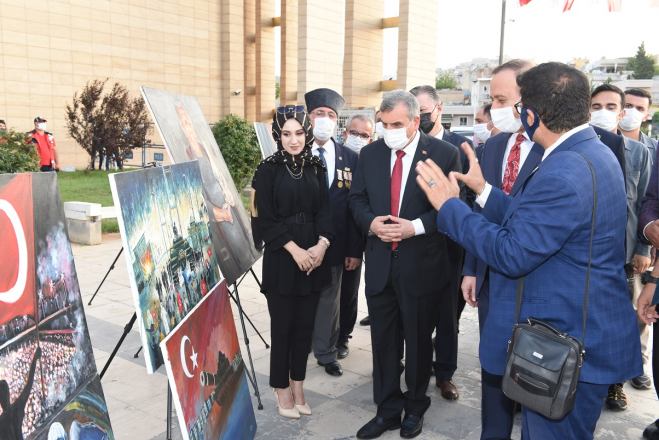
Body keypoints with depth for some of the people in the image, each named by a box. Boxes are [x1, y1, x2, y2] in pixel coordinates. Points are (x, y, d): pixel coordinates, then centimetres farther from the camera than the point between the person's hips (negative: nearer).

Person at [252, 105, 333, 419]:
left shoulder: (317, 168, 8)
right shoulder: (268, 170, -3)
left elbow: (324, 210, 5)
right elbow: (264, 219, -7)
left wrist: (322, 244, -12)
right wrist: (294, 249, -15)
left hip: (314, 257, 4)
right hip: (281, 259, -4)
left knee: (305, 325, 10)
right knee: (282, 326, 3)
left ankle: (298, 386, 25)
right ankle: (282, 389, 20)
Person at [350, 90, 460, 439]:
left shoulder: (444, 153, -8)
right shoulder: (370, 153, 5)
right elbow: (357, 198, 10)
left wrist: (416, 227, -20)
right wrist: (371, 222, -10)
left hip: (421, 264, -3)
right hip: (379, 263, 4)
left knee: (418, 340, 13)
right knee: (383, 340, 12)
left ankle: (415, 408, 35)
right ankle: (387, 410, 29)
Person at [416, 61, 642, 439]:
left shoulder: (563, 173, -27)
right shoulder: (594, 152, 6)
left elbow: (511, 254, -25)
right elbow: (530, 220, 10)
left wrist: (450, 205, -17)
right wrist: (483, 189, 10)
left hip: (569, 345, -10)